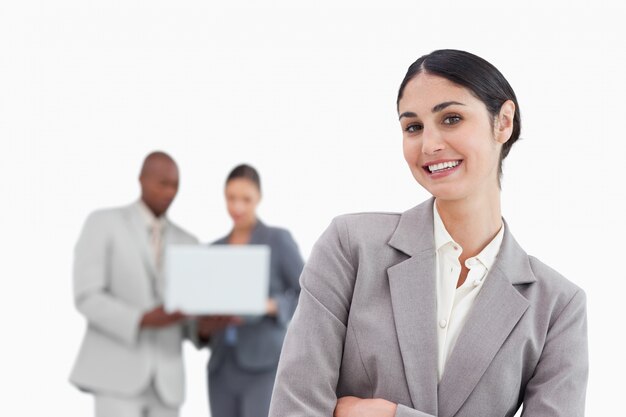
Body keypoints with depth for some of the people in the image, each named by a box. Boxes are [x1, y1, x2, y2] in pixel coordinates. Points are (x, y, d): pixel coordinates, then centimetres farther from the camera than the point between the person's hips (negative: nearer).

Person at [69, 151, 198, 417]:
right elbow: (87, 298, -10)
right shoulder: (103, 223, -1)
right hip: (116, 373, -5)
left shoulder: (186, 244, 14)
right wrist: (143, 320, -25)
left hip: (165, 379, 5)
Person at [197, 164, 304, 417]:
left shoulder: (279, 240, 1)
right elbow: (206, 309, 18)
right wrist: (204, 326, -5)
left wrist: (270, 306, -21)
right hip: (222, 369, 5)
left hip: (264, 367, -5)